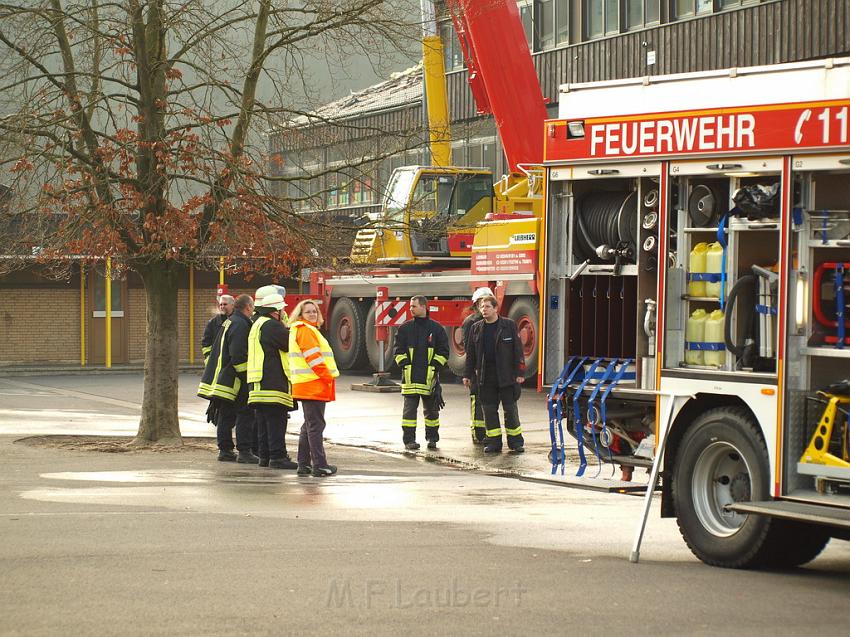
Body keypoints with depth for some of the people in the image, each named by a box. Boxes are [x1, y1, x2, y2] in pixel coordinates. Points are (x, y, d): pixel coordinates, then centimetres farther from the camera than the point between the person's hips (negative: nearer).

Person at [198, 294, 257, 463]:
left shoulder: (229, 322, 18)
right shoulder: (240, 325, -15)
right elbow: (238, 354, -22)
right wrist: (248, 375, -17)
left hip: (222, 377, 10)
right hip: (234, 380, -10)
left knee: (225, 416, 13)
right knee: (244, 414, -7)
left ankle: (225, 450, 17)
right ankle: (244, 452, -10)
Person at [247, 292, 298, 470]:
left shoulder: (257, 325, 21)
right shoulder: (271, 326, -13)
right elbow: (291, 344, -13)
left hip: (258, 383, 10)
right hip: (273, 381, -10)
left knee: (263, 421, 12)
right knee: (276, 420, -10)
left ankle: (264, 455, 15)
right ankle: (278, 456, -12)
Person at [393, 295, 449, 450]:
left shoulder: (436, 328, 4)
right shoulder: (405, 328, 5)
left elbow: (443, 351, 5)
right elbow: (398, 350, 6)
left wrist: (435, 367, -5)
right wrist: (405, 366, -6)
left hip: (429, 376, 0)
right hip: (410, 376, 0)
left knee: (431, 408, 9)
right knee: (410, 408, -4)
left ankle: (432, 438, 20)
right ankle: (409, 439, -1)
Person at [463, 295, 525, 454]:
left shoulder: (509, 325, 0)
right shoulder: (476, 328, 9)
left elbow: (518, 350, -1)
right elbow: (470, 353, 13)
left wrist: (520, 373, -7)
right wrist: (468, 375, 9)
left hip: (506, 376, -3)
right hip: (485, 377, 3)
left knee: (510, 409, 1)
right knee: (489, 410, 5)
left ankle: (516, 442, 9)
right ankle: (493, 442, 12)